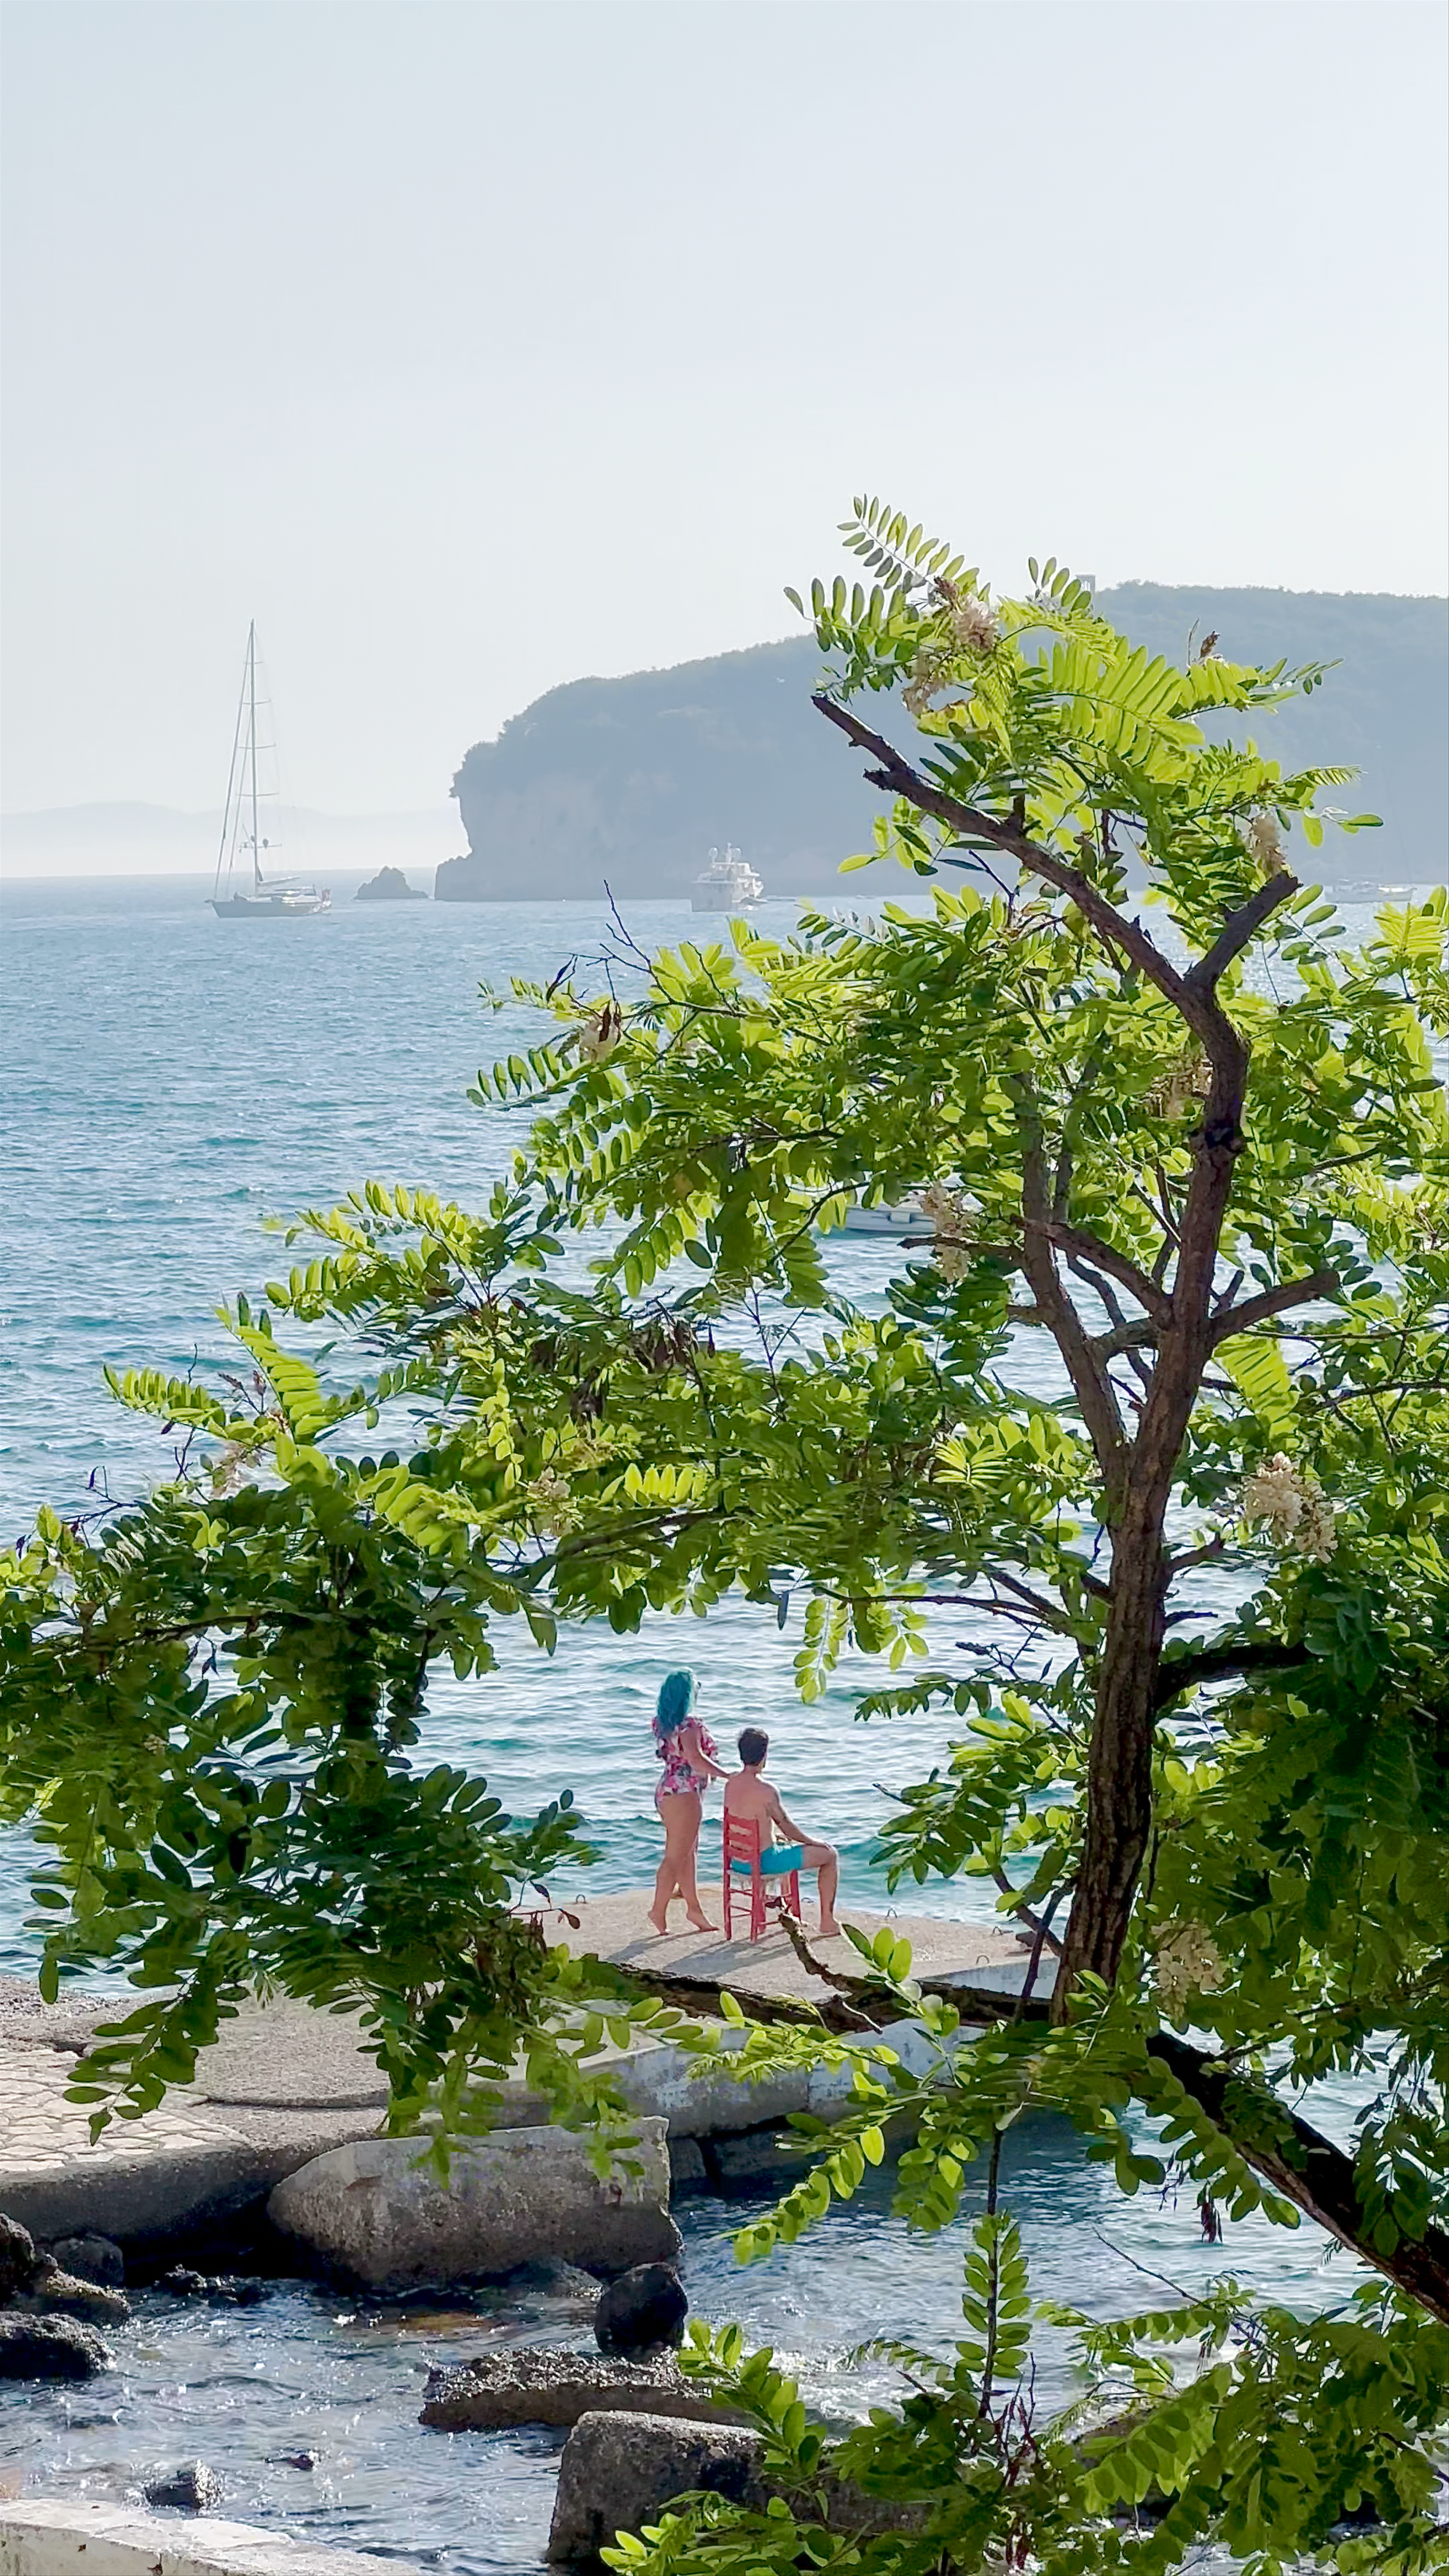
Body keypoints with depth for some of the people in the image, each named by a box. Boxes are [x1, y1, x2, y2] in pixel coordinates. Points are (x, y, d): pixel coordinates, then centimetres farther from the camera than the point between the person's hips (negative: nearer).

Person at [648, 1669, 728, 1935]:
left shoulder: (663, 1724, 10)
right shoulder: (688, 1725, -17)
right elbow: (695, 1759, -26)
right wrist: (727, 1776, -22)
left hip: (668, 1791, 10)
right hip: (684, 1792, -10)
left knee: (687, 1853, 16)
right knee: (676, 1856, -6)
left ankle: (694, 1907, 22)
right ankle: (659, 1911, -6)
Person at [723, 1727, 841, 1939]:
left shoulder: (731, 1784, -1)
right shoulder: (766, 1790, -24)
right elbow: (787, 1827, -12)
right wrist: (814, 1842, 6)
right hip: (764, 1861, -8)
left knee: (787, 1844, 39)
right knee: (830, 1854, 7)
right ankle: (827, 1921, 14)